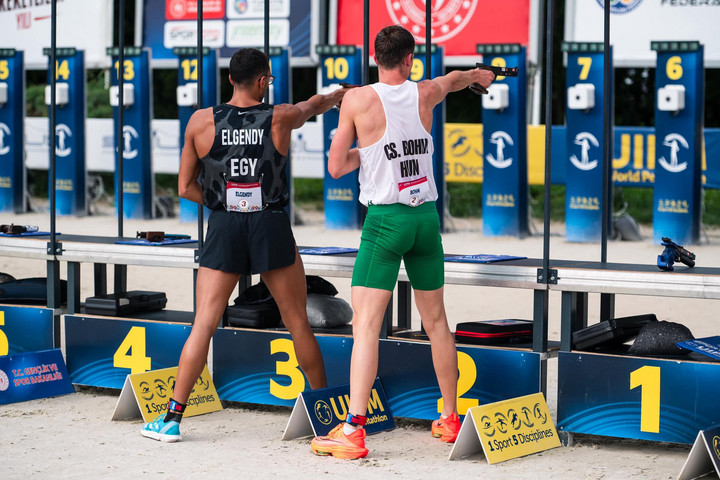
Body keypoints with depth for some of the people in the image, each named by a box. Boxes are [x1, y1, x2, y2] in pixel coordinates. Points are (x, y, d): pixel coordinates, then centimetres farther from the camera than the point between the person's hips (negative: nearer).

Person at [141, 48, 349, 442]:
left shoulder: (200, 122, 0)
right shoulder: (280, 118, 0)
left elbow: (185, 187, 4)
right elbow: (314, 105, 23)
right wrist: (337, 95, 45)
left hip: (224, 230, 0)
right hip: (272, 228, 0)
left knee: (203, 324, 2)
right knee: (298, 322, 12)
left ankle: (172, 418, -1)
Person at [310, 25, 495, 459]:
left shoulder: (357, 100, -7)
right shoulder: (425, 93, 5)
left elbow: (336, 166, 0)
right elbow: (453, 78, 30)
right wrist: (479, 74, 52)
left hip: (385, 219, -4)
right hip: (427, 216, 4)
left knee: (366, 325, -9)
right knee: (436, 321, 16)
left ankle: (353, 431, -18)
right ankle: (450, 419, 27)